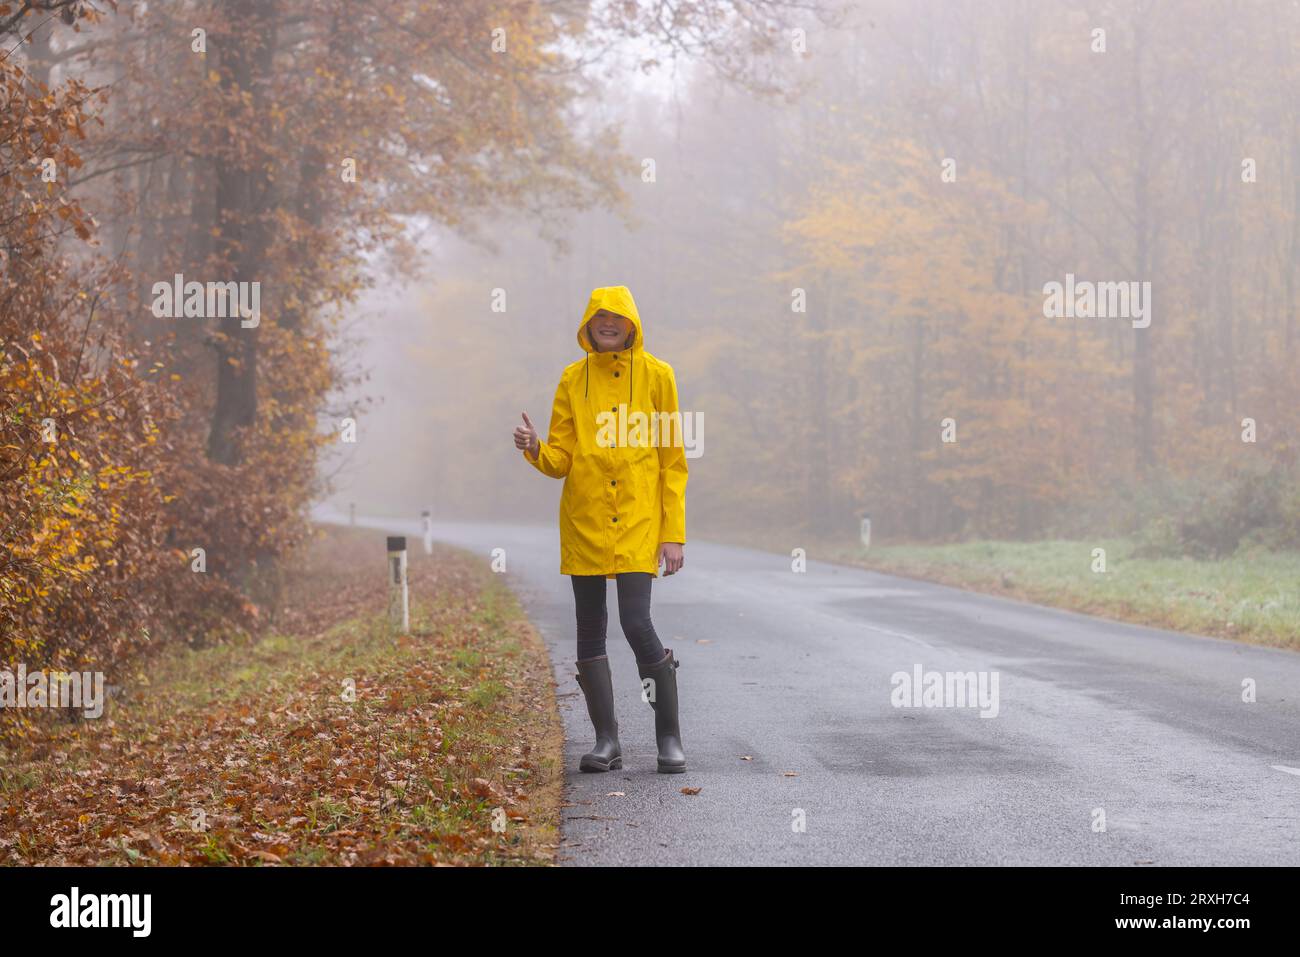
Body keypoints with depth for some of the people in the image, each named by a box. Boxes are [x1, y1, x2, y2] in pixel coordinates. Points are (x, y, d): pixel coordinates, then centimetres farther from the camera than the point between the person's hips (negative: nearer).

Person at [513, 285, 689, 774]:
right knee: (590, 630, 5)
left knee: (636, 621, -13)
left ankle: (669, 736, 3)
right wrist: (536, 450, -18)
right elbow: (562, 459, 5)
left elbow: (672, 462, 1)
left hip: (638, 520, -3)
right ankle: (607, 741, 15)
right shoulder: (573, 379, 7)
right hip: (584, 520, 3)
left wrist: (673, 533, -5)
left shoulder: (656, 375, 2)